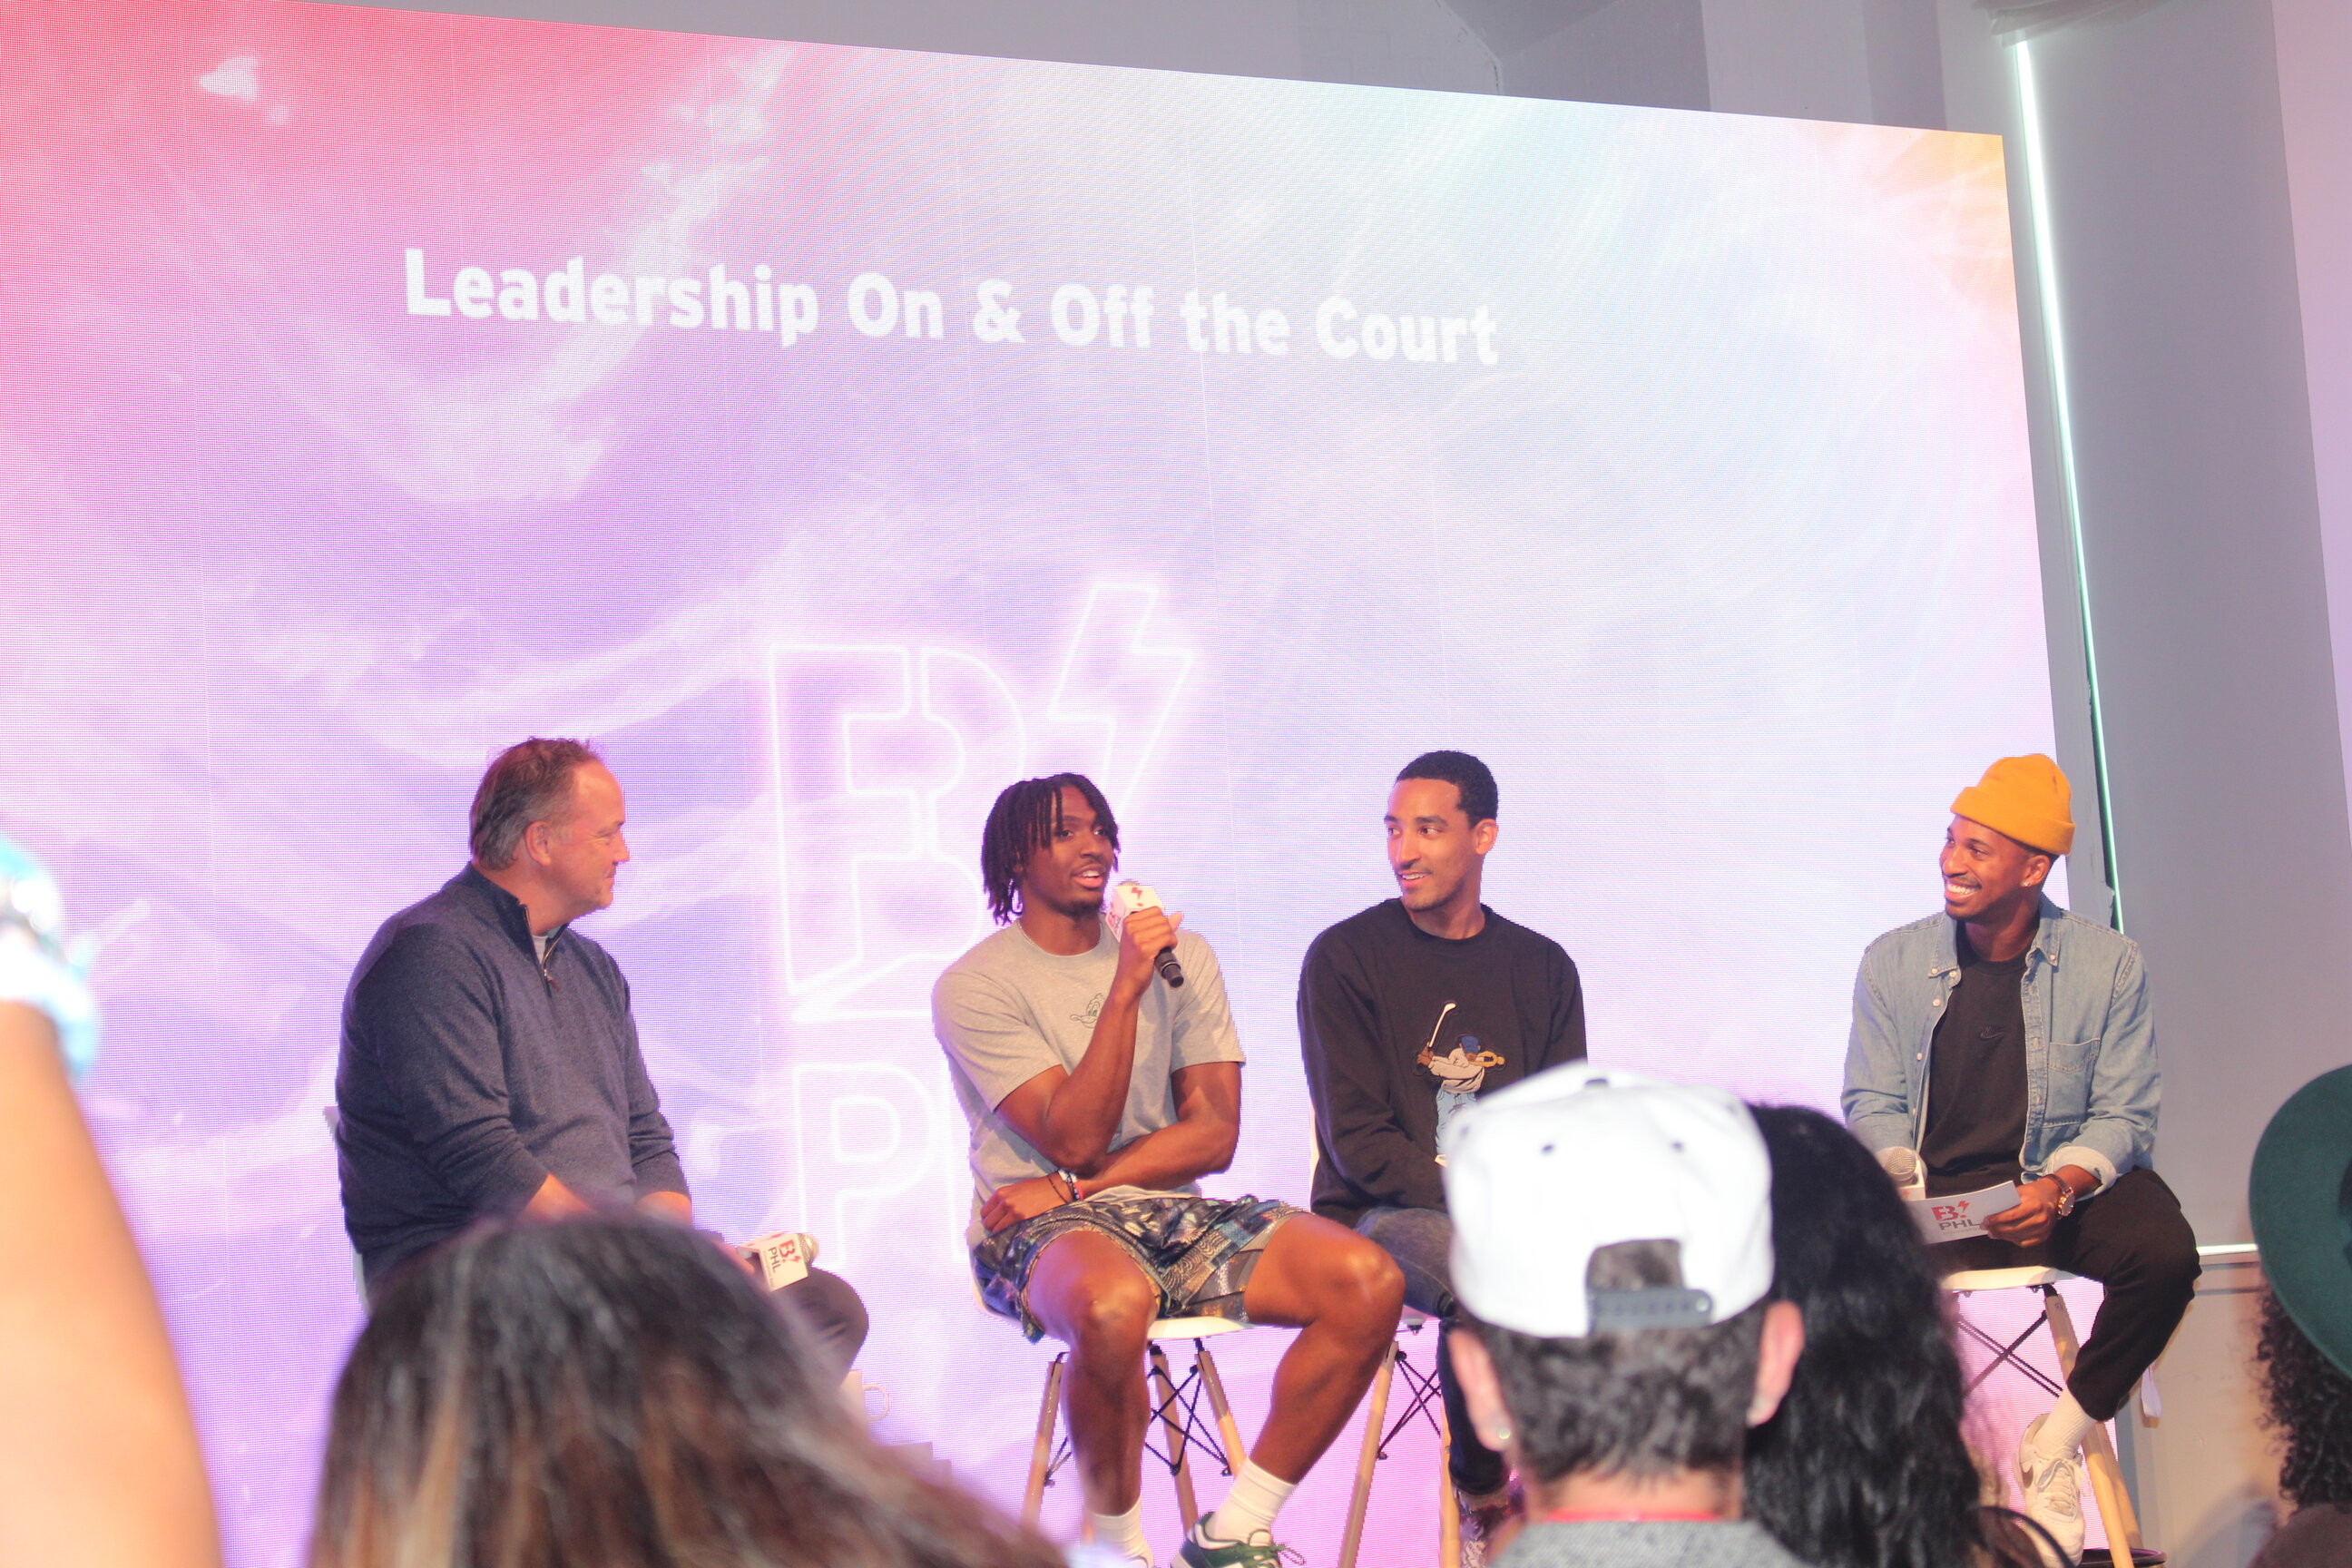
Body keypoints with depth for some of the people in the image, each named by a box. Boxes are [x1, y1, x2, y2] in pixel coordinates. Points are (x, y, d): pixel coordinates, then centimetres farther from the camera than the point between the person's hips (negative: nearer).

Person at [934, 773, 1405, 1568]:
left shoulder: (1181, 956, 12)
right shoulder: (974, 987, -3)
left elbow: (1212, 1136, 4)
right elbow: (1073, 1140, -13)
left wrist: (1073, 1187, -9)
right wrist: (1125, 990, -19)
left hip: (1171, 1215, 5)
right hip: (1040, 1233, -5)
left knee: (1367, 1280, -20)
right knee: (1113, 1302, -42)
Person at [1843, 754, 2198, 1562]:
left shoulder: (2108, 965, -1)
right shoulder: (1894, 962, 3)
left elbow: (2123, 1116, -2)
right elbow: (1872, 1103, 5)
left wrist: (2063, 1185, -22)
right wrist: (1900, 1177, -17)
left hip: (2059, 1187, -1)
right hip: (1933, 1191, 1)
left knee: (2163, 1252, -31)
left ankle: (2056, 1445, -9)